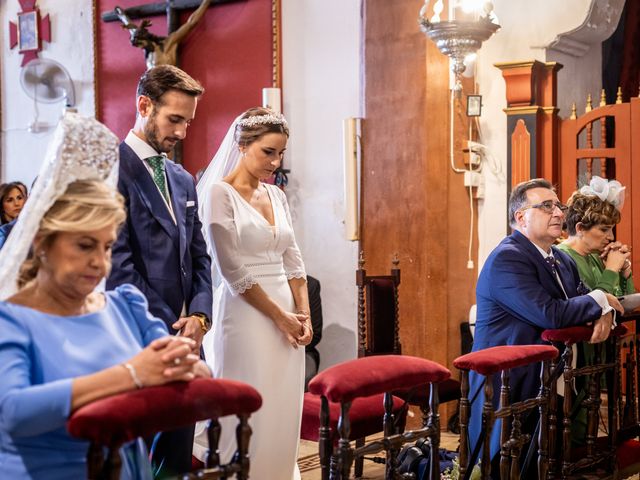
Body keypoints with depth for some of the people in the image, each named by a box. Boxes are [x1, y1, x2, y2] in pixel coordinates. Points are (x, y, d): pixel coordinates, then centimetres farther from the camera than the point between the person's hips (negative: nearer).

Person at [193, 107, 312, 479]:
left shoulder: (277, 196, 12)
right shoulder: (219, 193, -9)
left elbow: (293, 260, 13)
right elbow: (232, 271, -14)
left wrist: (304, 315, 1)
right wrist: (279, 316, -12)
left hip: (287, 315, 7)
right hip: (245, 314, -7)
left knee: (284, 413, 10)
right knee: (247, 412, -2)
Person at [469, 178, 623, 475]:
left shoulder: (563, 260, 14)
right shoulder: (506, 258, -17)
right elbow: (550, 315, -27)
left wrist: (604, 314, -13)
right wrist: (599, 301, -12)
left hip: (547, 382, 10)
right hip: (507, 390, -9)